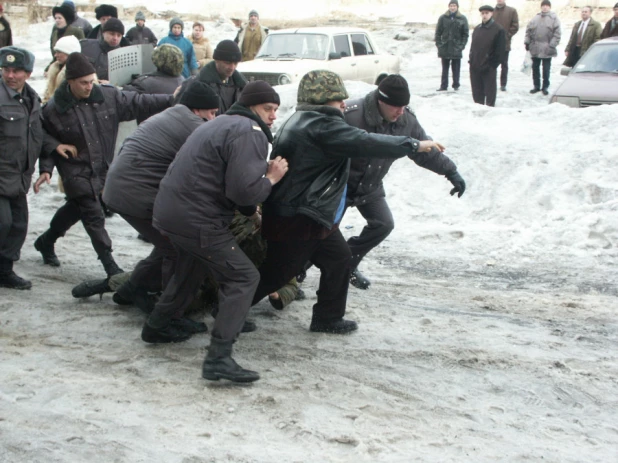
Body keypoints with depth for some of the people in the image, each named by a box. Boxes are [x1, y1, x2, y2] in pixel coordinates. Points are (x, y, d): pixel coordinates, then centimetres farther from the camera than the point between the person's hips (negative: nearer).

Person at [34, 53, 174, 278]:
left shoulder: (109, 96, -6)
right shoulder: (54, 110, -12)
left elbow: (138, 103, -2)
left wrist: (172, 100, -9)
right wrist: (46, 169, -14)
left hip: (103, 171, 5)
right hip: (77, 173, -4)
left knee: (75, 209, 20)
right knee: (94, 217, -7)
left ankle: (46, 241, 44)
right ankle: (109, 264, 1)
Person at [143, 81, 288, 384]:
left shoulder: (223, 124, 20)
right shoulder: (249, 133, -12)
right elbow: (243, 189, -23)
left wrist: (251, 211, 19)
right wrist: (271, 178, -6)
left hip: (170, 211, 10)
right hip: (197, 222, -10)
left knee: (192, 270, 32)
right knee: (243, 277, -8)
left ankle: (156, 327, 44)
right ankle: (219, 358, -15)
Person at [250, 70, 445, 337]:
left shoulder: (304, 123, 13)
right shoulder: (321, 127, -21)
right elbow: (367, 143, -25)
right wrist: (414, 145, -19)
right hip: (296, 220, -11)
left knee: (338, 258, 12)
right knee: (278, 270, 1)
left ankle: (328, 319, 20)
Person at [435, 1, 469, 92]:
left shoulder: (462, 19, -1)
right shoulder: (443, 18, 1)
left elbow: (466, 34, 1)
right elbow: (438, 32, 3)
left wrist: (462, 45, -7)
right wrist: (439, 44, -4)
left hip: (456, 49, -1)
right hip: (445, 47, 1)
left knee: (456, 68, 6)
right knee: (445, 68, 7)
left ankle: (456, 85, 16)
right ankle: (443, 86, 11)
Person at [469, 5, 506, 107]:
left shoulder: (498, 30, -6)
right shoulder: (477, 29, 14)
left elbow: (500, 50, -9)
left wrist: (493, 65, -14)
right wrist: (471, 60, 7)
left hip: (489, 68, -6)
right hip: (475, 67, 6)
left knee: (490, 92, 2)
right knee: (477, 92, 11)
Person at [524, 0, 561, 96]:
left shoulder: (554, 18, -4)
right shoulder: (535, 18, 8)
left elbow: (557, 34, -8)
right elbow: (528, 30, 11)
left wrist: (552, 45, -15)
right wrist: (527, 42, 2)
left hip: (547, 49, -4)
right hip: (535, 48, 4)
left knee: (546, 69, 2)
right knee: (535, 68, 11)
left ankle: (545, 87, 14)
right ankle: (536, 86, 22)